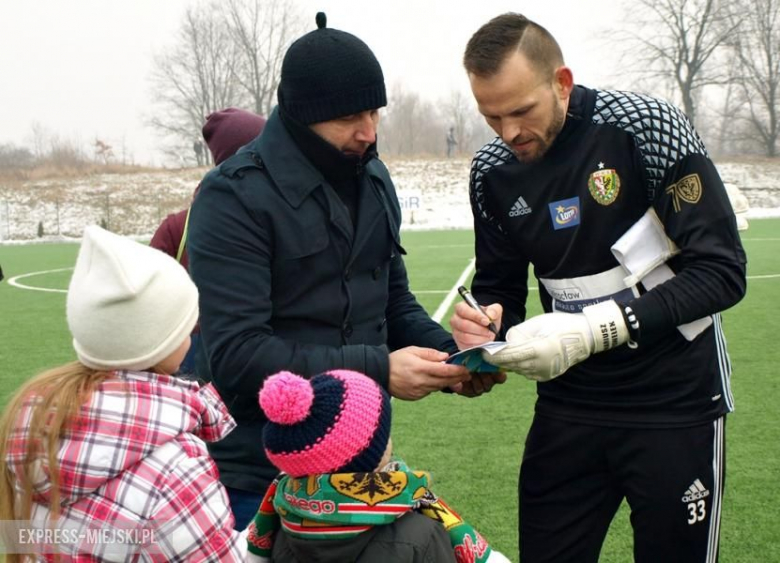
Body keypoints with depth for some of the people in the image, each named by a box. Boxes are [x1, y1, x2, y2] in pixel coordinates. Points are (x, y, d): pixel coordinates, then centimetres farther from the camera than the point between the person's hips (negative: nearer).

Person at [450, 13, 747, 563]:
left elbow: (722, 271, -18)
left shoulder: (644, 126, -17)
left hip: (674, 400, -4)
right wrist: (485, 322, -16)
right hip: (569, 403, 4)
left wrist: (593, 330, -26)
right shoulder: (493, 171, -2)